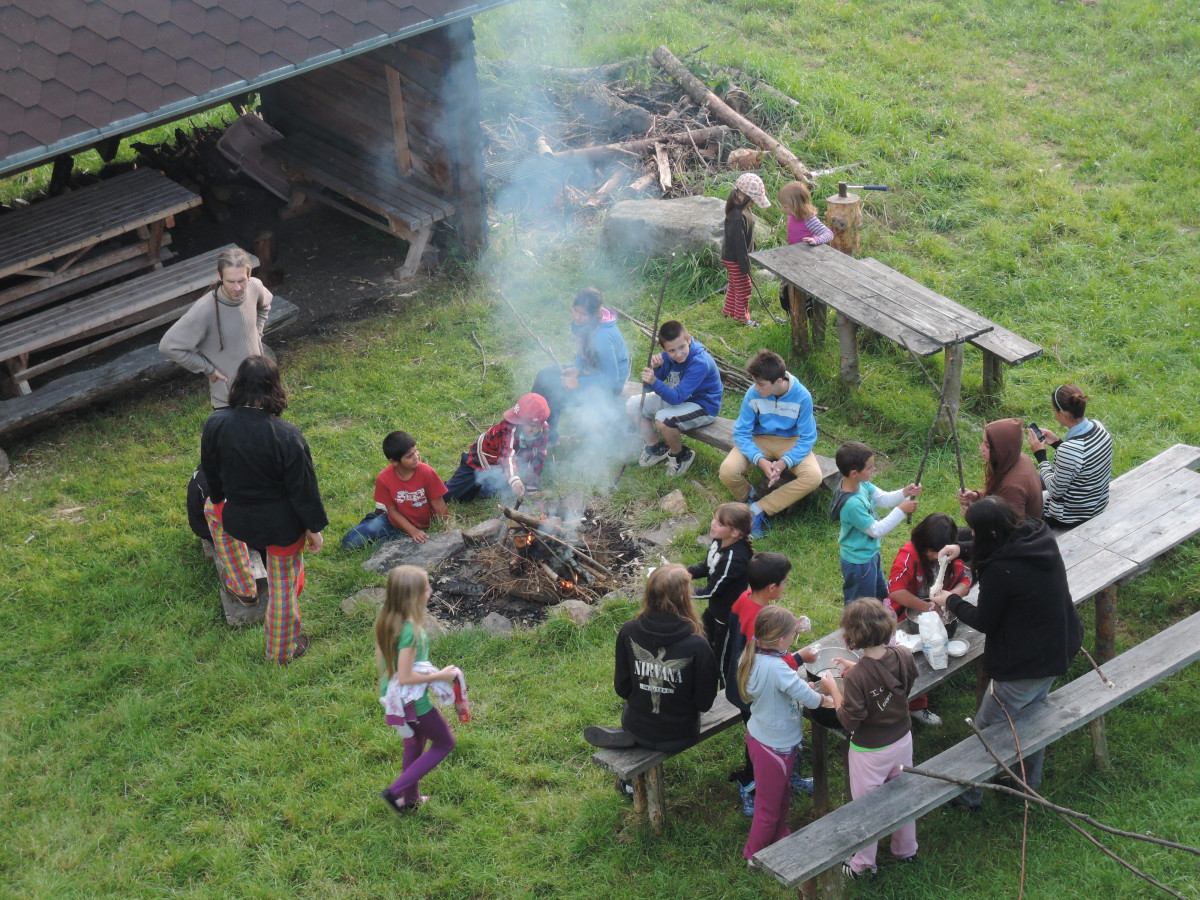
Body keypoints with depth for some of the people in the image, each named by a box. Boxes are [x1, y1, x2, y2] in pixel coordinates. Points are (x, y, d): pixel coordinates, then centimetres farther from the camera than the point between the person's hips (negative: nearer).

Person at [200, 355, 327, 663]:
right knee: (284, 586, 17)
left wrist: (220, 499, 22)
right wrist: (314, 527, -2)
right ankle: (282, 650, 35)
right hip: (283, 526, -3)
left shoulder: (215, 425, -17)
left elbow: (211, 473, 1)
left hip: (239, 520, 3)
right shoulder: (287, 437, -29)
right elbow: (303, 487, -17)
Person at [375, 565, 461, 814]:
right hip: (414, 701, -8)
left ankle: (410, 798, 44)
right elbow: (405, 677, -30)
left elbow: (379, 655, 9)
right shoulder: (410, 630, -33)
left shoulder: (385, 620, -6)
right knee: (444, 743, 13)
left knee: (415, 742, 28)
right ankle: (395, 791, 10)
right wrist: (439, 676, -20)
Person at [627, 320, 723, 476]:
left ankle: (682, 456, -5)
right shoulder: (667, 356, -11)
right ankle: (656, 448, 17)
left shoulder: (700, 363, -31)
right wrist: (654, 368, -27)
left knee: (663, 419, -33)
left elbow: (677, 398, -34)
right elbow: (648, 388, -8)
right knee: (632, 405, 1)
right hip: (677, 396, 8)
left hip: (703, 406, -8)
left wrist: (655, 382, -48)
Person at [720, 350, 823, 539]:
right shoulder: (753, 394, -18)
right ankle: (749, 498, 7)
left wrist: (784, 463, -29)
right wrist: (760, 460, -29)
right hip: (760, 440, 0)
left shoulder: (802, 396, -21)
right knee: (728, 471, -29)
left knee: (813, 477, -30)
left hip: (791, 441, 0)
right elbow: (741, 432, -13)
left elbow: (807, 438, -14)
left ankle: (758, 508, -20)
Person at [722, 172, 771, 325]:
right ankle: (742, 317, 29)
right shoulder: (737, 217, -35)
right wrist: (745, 268, -21)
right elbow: (739, 244, -29)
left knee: (734, 284, 26)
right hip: (734, 259, -9)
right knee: (744, 287, 9)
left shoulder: (743, 208, -4)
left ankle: (729, 310, 45)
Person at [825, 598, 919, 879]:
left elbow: (849, 721, -23)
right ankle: (906, 849, 47)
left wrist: (834, 688, -11)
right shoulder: (903, 657, -16)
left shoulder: (856, 677, -33)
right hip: (902, 740, 6)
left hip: (870, 752, -5)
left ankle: (863, 864, 33)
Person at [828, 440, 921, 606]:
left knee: (880, 596, 30)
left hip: (870, 554, 10)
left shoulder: (862, 484, -10)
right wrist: (901, 511, -25)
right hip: (858, 561, -10)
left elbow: (884, 499, 4)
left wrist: (905, 493, -13)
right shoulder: (852, 504, -37)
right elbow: (876, 530, -27)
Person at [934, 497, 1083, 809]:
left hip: (1024, 665, -9)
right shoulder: (1040, 535, -8)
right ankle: (1031, 780, 48)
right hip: (1060, 649, 9)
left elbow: (984, 621, -16)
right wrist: (963, 548, 14)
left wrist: (951, 601, 0)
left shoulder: (1000, 570, -31)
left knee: (986, 728, 11)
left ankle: (968, 795, 26)